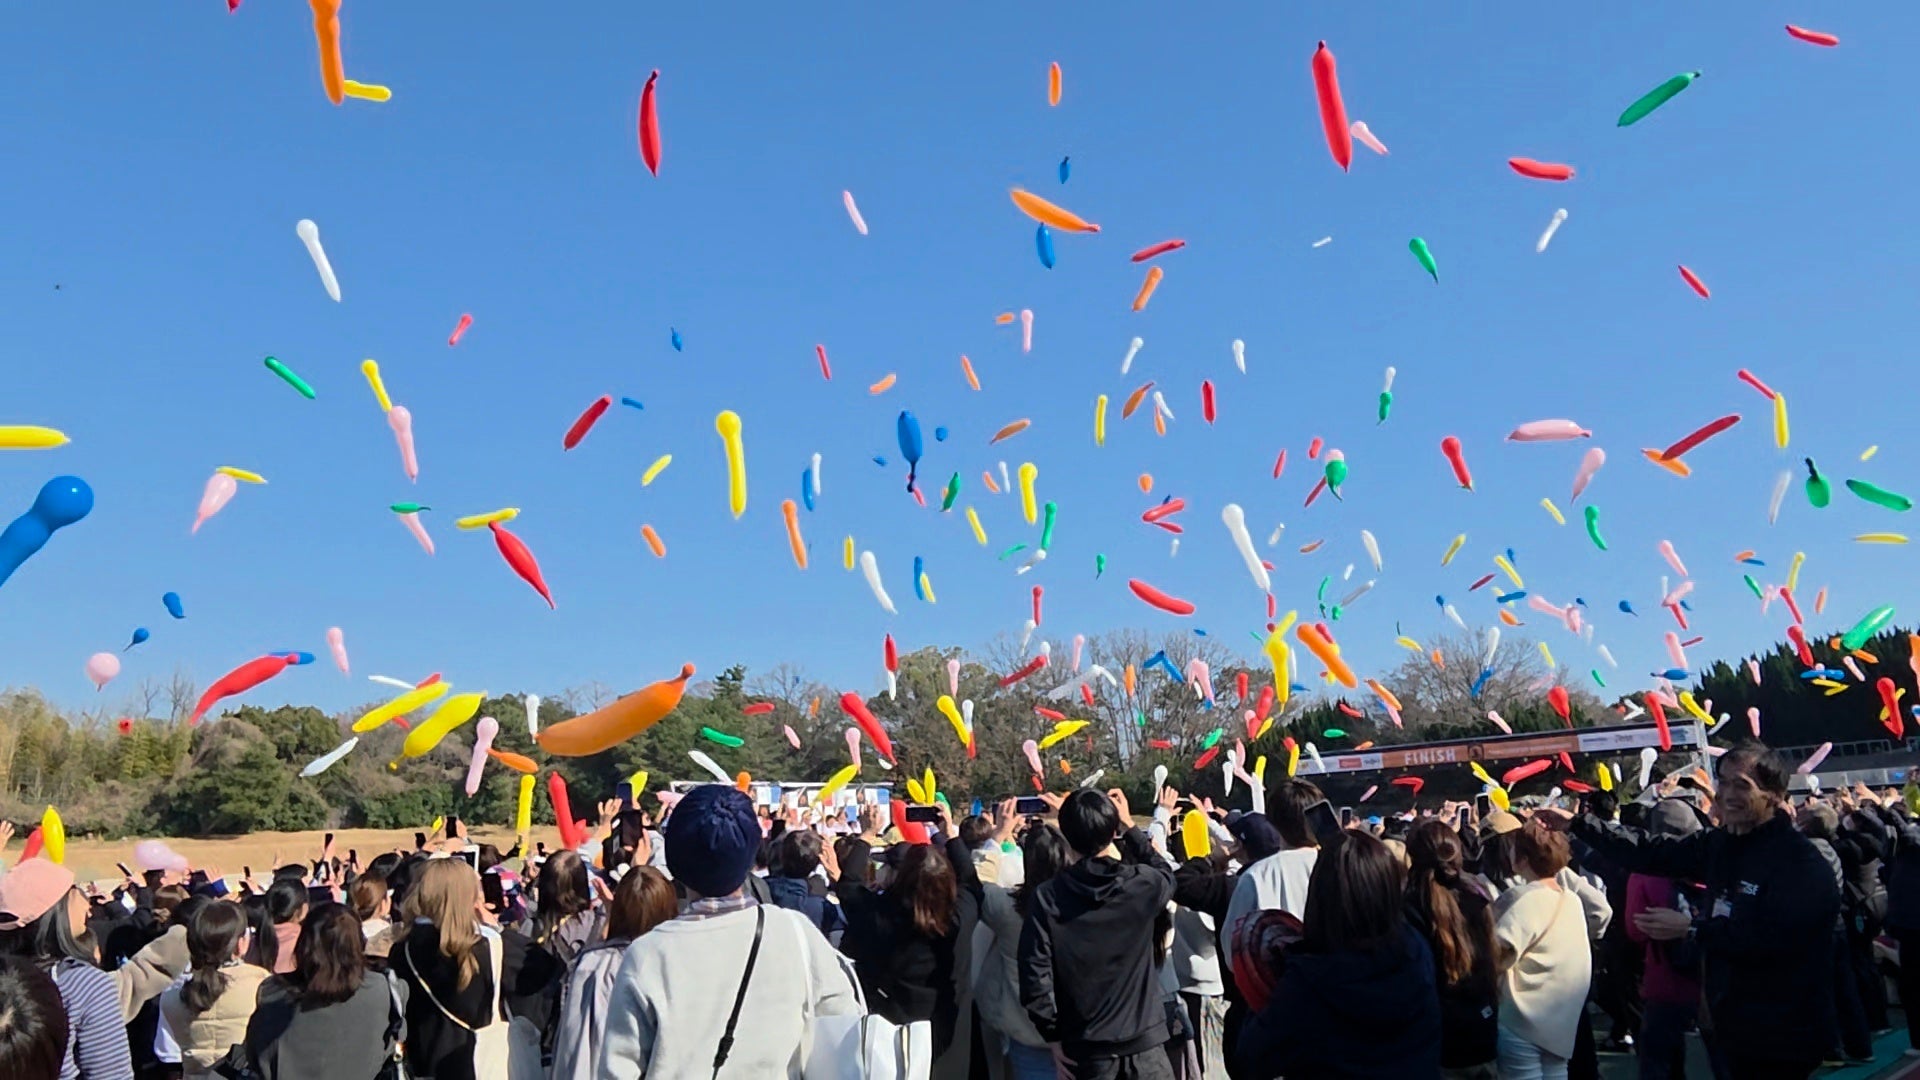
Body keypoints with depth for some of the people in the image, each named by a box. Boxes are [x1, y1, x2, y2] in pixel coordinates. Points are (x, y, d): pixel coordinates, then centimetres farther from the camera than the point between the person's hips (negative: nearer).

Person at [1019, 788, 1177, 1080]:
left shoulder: (1047, 898, -10)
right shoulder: (1143, 885, -9)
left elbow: (1035, 978, -12)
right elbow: (1166, 874, 17)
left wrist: (1055, 1036, 0)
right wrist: (1130, 826, 18)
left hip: (1088, 1048, 0)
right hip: (1144, 1040, 0)